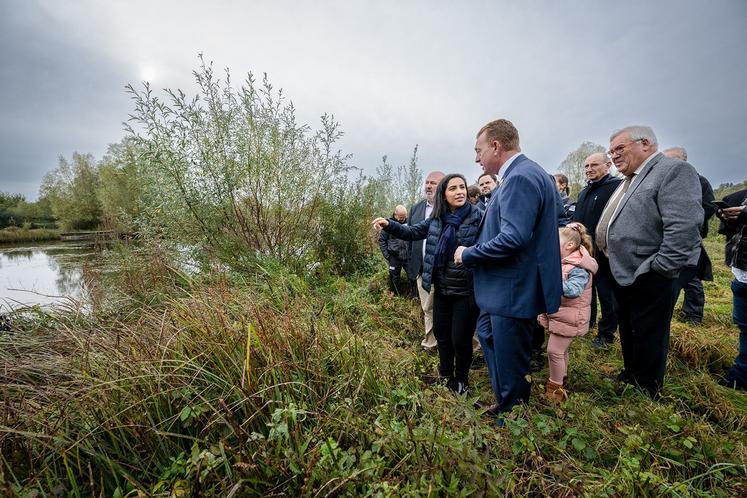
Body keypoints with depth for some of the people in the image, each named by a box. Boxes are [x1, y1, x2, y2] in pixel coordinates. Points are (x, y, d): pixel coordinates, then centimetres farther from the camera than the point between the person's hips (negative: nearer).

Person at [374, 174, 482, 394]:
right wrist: (389, 225, -1)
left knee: (460, 339, 5)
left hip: (466, 291, -5)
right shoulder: (436, 219, 4)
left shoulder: (477, 216, -11)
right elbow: (413, 232, 12)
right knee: (441, 334, 18)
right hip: (442, 288, 6)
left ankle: (461, 381, 33)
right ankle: (445, 378, 41)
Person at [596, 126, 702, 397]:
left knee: (648, 338, 7)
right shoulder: (630, 180, 14)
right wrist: (609, 251, 12)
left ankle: (648, 393, 25)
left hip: (648, 280, -9)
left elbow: (684, 227, -24)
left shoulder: (674, 171, -14)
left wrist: (658, 270, -22)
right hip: (622, 275, 9)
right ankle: (629, 377, 41)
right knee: (627, 333, 22)